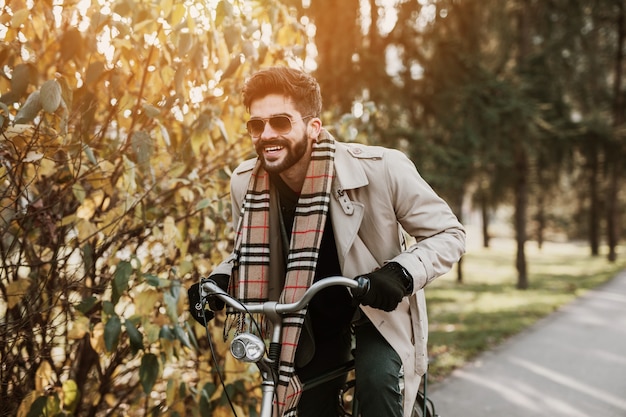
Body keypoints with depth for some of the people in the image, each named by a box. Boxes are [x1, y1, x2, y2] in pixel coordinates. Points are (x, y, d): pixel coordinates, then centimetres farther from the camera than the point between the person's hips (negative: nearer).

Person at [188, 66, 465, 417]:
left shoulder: (381, 169, -28)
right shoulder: (246, 183, -16)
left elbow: (449, 234, -17)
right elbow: (249, 250, 5)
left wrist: (403, 272, -35)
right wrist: (221, 279, -16)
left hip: (379, 309, -3)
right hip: (311, 319, 4)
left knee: (376, 379, -30)